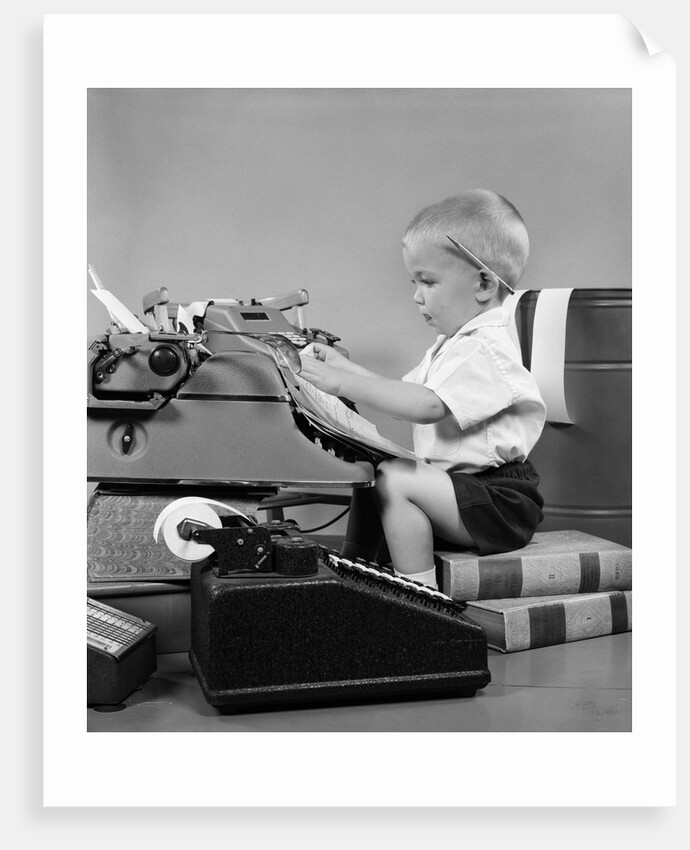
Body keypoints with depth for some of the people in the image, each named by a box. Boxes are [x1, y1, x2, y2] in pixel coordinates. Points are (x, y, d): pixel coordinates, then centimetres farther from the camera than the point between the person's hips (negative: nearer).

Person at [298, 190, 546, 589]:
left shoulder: (486, 350, -18)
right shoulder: (455, 344, 16)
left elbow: (426, 406, -29)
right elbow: (403, 392, 20)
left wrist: (344, 383, -26)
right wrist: (345, 366, 11)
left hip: (499, 503, -10)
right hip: (461, 484, 10)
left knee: (395, 479, -24)